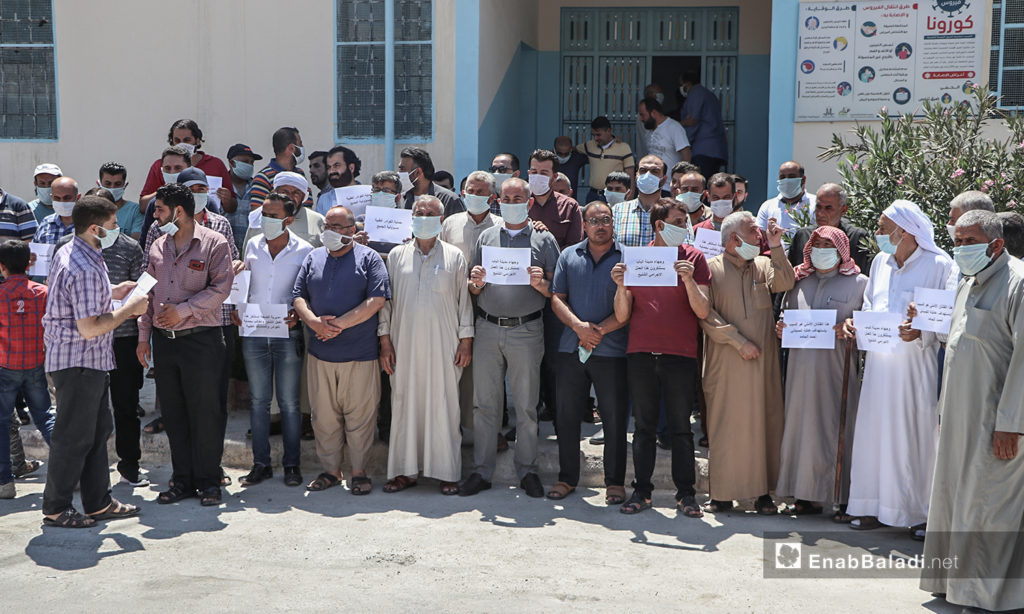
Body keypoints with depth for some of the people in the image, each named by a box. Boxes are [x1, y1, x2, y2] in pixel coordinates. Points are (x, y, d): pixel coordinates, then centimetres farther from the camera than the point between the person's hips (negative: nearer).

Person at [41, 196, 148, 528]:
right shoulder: (86, 270, -24)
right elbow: (89, 328, -26)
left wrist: (110, 294, 15)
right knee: (74, 436, 0)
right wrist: (129, 309, -15)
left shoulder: (67, 252, 10)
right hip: (78, 361, -11)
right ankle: (55, 508, 13)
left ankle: (99, 502, 24)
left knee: (97, 430, 15)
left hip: (92, 362, 11)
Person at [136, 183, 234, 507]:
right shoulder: (158, 247, 15)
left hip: (202, 338, -6)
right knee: (173, 412, 9)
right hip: (163, 338, 6)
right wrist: (144, 335, 14)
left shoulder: (214, 243, -4)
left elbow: (220, 288, -12)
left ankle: (208, 480, 8)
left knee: (205, 411, -2)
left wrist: (182, 310, -15)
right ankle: (183, 480, 18)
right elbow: (149, 291, 18)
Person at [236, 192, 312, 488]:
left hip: (287, 334, -3)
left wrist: (298, 314, -17)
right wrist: (236, 308, 1)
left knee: (289, 402, 3)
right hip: (253, 333, 3)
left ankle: (292, 464, 14)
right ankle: (261, 464, 16)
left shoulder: (304, 250, -4)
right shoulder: (253, 246, 8)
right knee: (258, 400, 8)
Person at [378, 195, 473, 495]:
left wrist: (466, 341, 0)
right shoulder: (397, 255, 10)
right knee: (404, 403, 3)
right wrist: (385, 341, 4)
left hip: (443, 346, -1)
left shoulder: (454, 256, 7)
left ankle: (447, 473, 6)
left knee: (444, 405, -1)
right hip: (405, 344, 2)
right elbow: (386, 300, 10)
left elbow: (464, 301, 6)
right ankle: (405, 471, 12)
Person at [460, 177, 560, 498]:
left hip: (526, 330, -2)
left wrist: (540, 284, -18)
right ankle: (481, 471, 12)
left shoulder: (544, 239, 6)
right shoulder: (486, 236, 14)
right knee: (484, 403, 5)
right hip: (488, 329, 2)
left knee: (526, 405, 4)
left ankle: (527, 471, 15)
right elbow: (473, 288, 15)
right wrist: (476, 284, -7)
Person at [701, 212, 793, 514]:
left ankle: (763, 491, 11)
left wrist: (776, 248, -10)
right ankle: (723, 493, 5)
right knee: (725, 424, -2)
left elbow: (784, 283, -5)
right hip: (726, 362, -4)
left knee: (764, 423, 4)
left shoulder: (763, 265, 13)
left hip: (763, 361, 4)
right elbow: (705, 315, -8)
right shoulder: (711, 268, 0)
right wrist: (738, 341, -13)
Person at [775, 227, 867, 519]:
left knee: (838, 429, -4)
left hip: (837, 368, -4)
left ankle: (846, 500, 3)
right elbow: (787, 315, 24)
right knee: (802, 427, 5)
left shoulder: (858, 283, 4)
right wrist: (781, 328, 3)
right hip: (802, 369, 4)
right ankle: (807, 496, 14)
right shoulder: (799, 281, 17)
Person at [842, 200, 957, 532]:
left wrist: (920, 333, -24)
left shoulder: (939, 265, -6)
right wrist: (855, 324, 2)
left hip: (916, 364, -6)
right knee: (874, 431, 7)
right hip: (879, 363, 6)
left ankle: (920, 510, 12)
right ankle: (874, 507, 16)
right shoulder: (880, 262, 14)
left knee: (916, 435, 0)